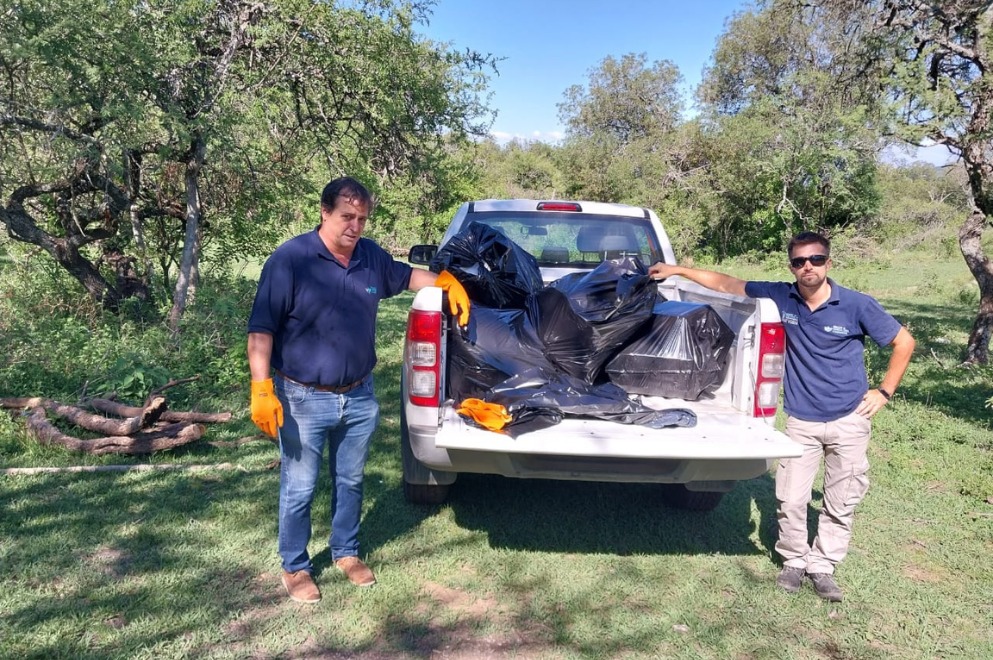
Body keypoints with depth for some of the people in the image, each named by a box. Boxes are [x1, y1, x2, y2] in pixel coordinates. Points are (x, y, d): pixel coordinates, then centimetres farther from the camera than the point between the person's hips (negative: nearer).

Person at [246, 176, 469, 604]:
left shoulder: (372, 256, 2)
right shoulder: (290, 259, -15)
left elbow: (404, 276, 24)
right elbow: (261, 330, -16)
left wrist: (447, 281, 10)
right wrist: (261, 390, -22)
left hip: (359, 397, 5)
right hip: (304, 400, -5)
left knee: (350, 482, 20)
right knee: (299, 489, 9)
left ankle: (346, 552, 40)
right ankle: (294, 567, 30)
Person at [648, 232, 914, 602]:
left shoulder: (857, 305, -10)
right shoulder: (780, 297, -6)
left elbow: (904, 342, 2)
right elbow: (726, 284, 2)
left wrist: (884, 391, -2)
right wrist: (677, 270, 3)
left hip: (849, 420, -1)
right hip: (801, 420, 1)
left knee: (840, 504, 9)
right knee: (790, 501, 3)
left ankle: (822, 566, 28)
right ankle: (794, 560, 27)